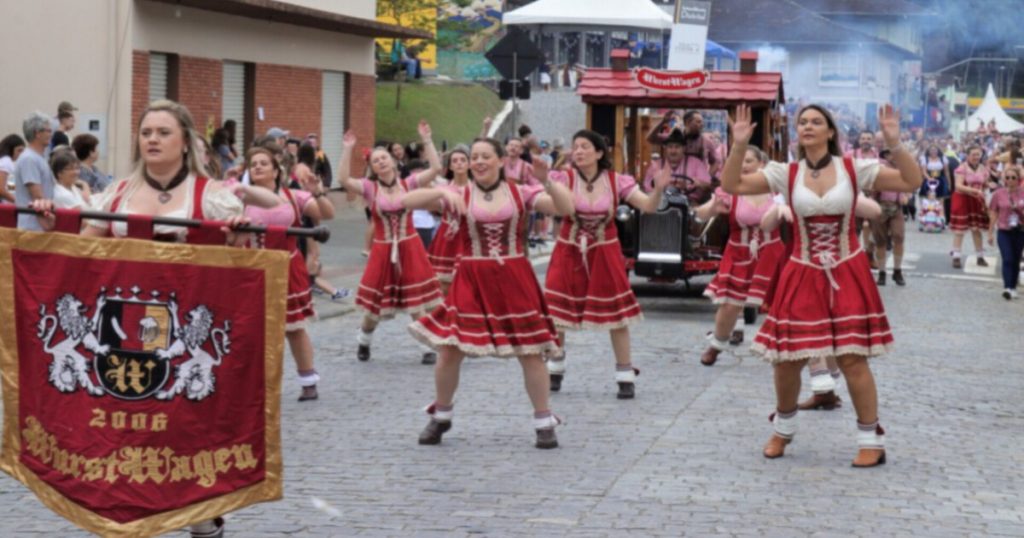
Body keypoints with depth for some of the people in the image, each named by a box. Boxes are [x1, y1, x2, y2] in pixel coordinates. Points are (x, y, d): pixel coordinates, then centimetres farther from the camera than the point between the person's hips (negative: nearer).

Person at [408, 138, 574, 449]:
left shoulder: (521, 194, 2)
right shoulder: (460, 196, 1)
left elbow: (566, 208, -6)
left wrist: (547, 182, -19)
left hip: (514, 281, 0)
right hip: (471, 282, 0)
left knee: (530, 353, 1)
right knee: (450, 350, 0)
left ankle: (544, 422, 14)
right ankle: (440, 416, 22)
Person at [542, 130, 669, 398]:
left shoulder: (616, 181, -8)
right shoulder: (565, 178, -10)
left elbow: (649, 207, -11)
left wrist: (658, 189, -30)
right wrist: (542, 180, -44)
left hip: (604, 254, 0)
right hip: (569, 252, 0)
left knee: (616, 312, 2)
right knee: (556, 311, 4)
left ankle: (626, 376, 13)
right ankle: (555, 370, 25)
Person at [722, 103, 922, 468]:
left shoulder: (855, 170, -4)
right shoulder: (786, 174, -1)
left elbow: (912, 182, -8)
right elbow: (731, 185, -5)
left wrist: (894, 143, -20)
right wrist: (739, 146, -17)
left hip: (847, 275, -2)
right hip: (803, 275, 2)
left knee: (852, 358, -6)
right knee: (787, 359, 5)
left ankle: (872, 440, 5)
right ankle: (783, 429, 30)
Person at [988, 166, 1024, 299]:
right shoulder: (998, 194, -2)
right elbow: (993, 214, 4)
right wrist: (991, 233, 5)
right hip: (1004, 232, -1)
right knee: (1007, 260, -12)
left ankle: (1013, 288, 20)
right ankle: (1007, 288, -18)